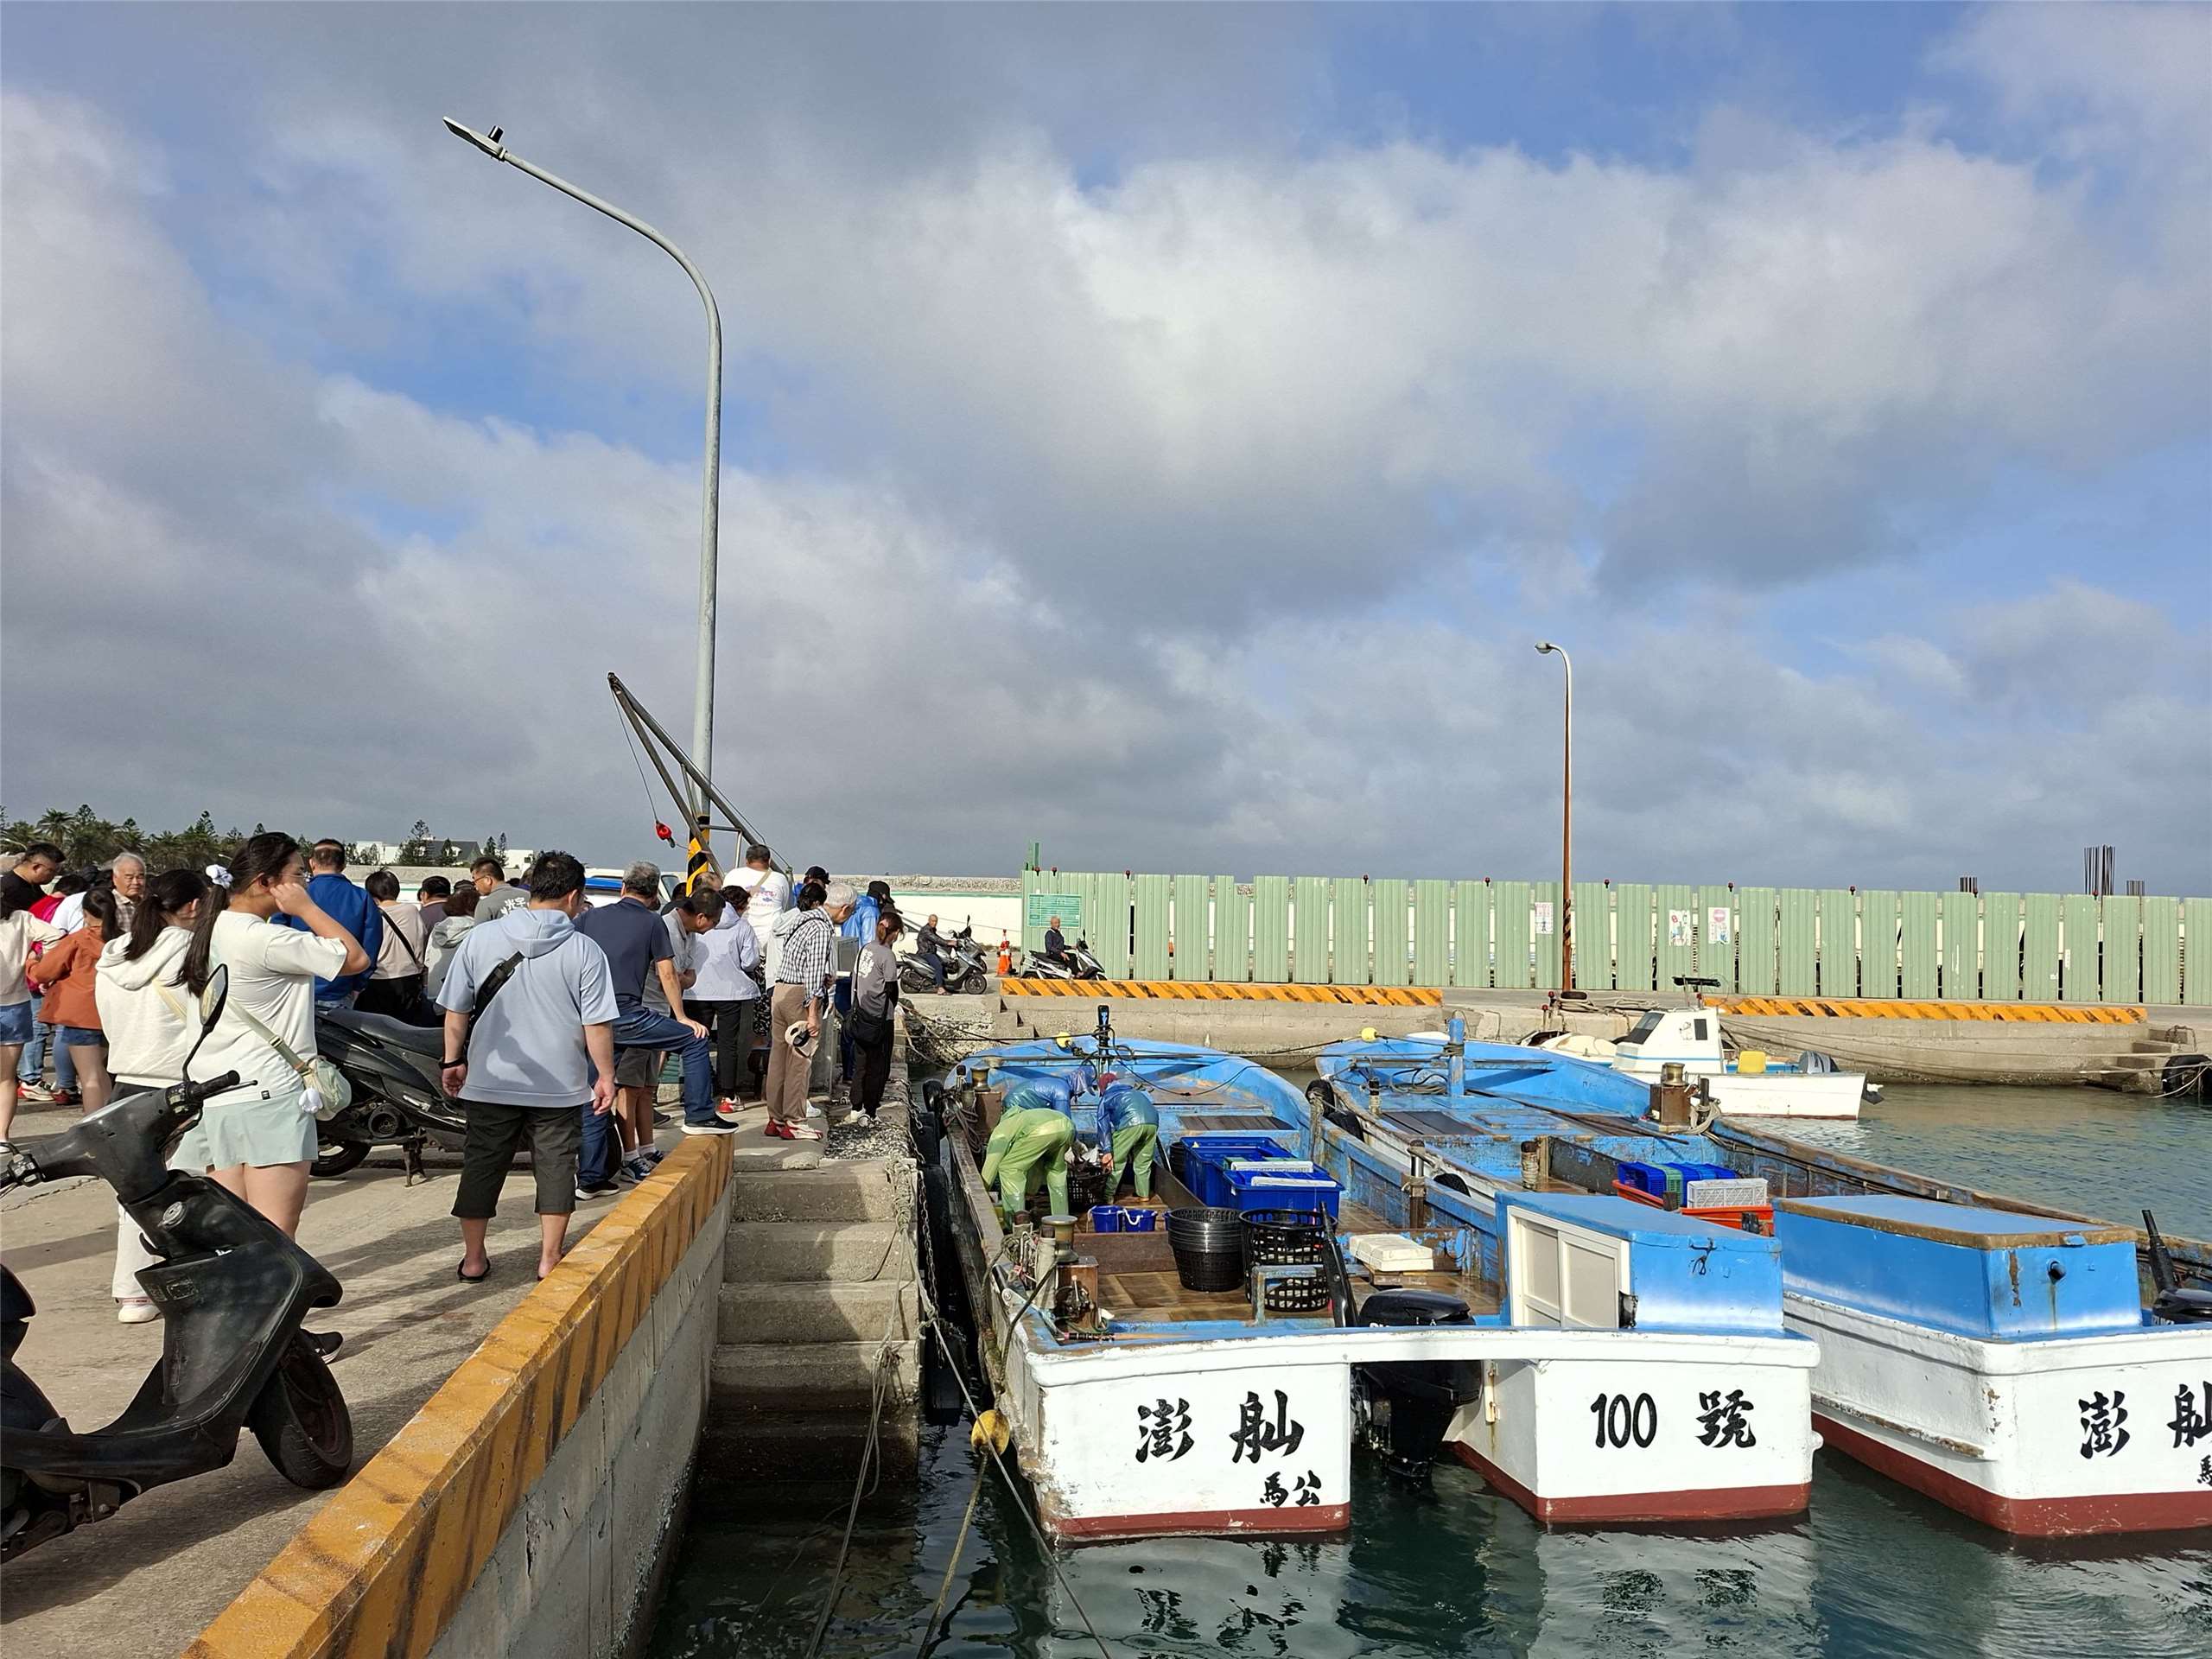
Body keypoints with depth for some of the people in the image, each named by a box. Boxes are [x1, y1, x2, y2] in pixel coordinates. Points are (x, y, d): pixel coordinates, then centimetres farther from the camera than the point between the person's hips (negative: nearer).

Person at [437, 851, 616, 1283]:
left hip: (490, 1082, 2)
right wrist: (606, 1077, 1)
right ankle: (550, 1259, 15)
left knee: (482, 1164, 13)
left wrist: (454, 1060, 15)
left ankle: (473, 1258, 22)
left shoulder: (480, 937, -2)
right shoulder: (584, 951, -10)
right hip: (559, 1085, -2)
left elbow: (455, 1010, 3)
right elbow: (597, 1025, -10)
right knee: (555, 1166, 10)